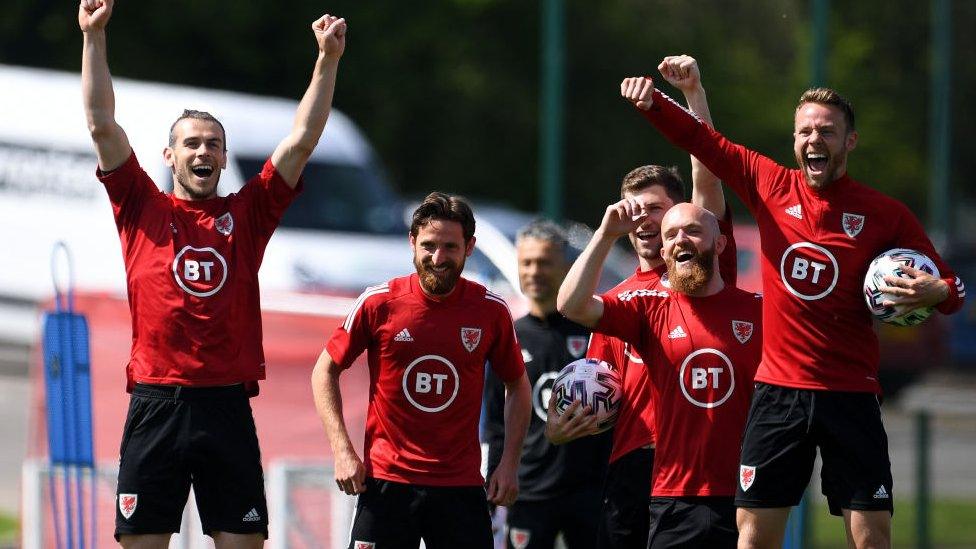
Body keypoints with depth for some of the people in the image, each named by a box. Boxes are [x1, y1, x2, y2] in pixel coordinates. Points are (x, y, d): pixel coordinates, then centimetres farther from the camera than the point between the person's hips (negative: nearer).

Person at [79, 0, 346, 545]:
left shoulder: (246, 215, 11)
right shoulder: (143, 209, 8)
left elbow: (302, 141, 8)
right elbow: (103, 126, 2)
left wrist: (328, 60, 2)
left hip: (228, 406, 1)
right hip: (156, 404, -1)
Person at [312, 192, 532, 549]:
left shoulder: (491, 311, 0)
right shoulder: (378, 303, -4)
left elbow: (517, 386, 14)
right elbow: (325, 371, 5)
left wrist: (509, 463, 5)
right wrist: (342, 450, -5)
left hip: (461, 484, 1)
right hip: (386, 479, -1)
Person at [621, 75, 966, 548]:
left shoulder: (885, 215, 0)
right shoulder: (770, 185, 5)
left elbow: (952, 288, 5)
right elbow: (699, 139, 9)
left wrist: (935, 292, -18)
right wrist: (652, 101, -8)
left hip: (850, 395, -2)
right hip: (779, 389, 2)